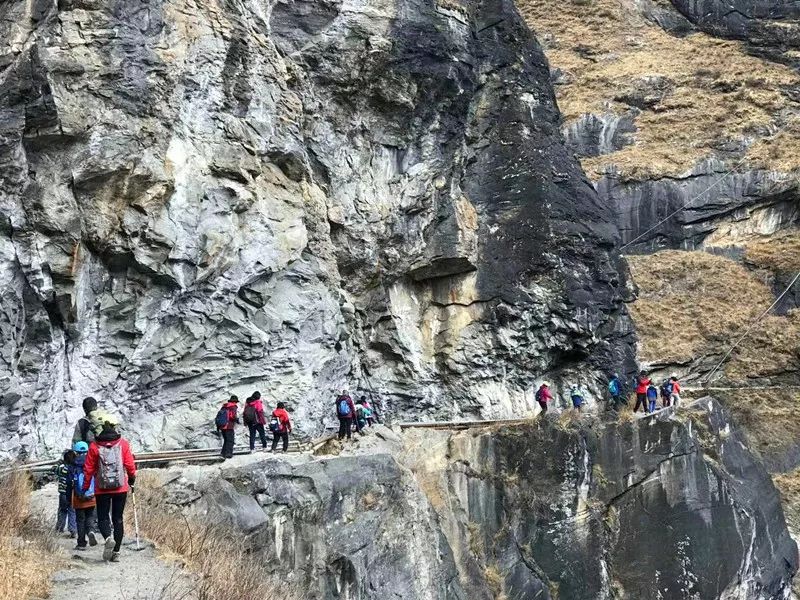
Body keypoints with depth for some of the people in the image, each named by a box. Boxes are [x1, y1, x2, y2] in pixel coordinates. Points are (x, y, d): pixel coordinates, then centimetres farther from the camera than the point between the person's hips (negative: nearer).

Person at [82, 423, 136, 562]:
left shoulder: (94, 446, -4)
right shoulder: (123, 443, -2)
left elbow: (88, 469, 0)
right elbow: (130, 465, 1)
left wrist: (85, 487, 11)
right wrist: (132, 480, 18)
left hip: (102, 489, -1)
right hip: (121, 488, 1)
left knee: (103, 518, 9)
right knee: (118, 519, 9)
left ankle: (108, 538, -21)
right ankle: (116, 552, 6)